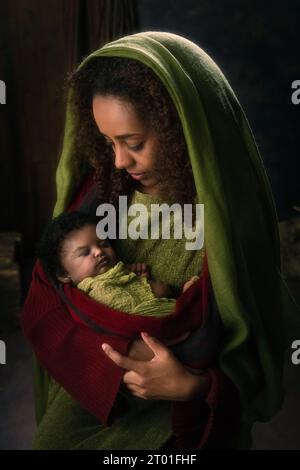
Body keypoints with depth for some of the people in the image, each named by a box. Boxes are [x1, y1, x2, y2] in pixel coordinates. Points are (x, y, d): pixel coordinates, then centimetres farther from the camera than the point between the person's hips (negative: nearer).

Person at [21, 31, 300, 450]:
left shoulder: (234, 224, -20)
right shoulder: (96, 190, -10)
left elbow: (255, 366, -10)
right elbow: (41, 309, -7)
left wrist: (192, 388, -28)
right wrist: (119, 357, -20)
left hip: (183, 425, -2)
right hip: (84, 398, 3)